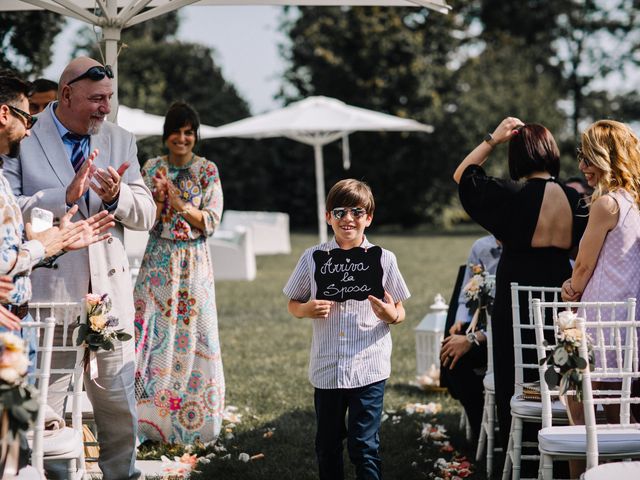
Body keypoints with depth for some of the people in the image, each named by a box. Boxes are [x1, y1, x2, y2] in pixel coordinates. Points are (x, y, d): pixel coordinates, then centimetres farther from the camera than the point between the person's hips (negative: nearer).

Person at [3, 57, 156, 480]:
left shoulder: (121, 141, 11)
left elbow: (146, 215, 8)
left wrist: (117, 196, -13)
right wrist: (64, 197, -22)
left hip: (109, 288, 4)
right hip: (46, 290, -4)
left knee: (118, 394, 8)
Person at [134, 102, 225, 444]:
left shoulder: (207, 171, 1)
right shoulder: (152, 169, 6)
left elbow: (212, 221, -4)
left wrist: (180, 205, -16)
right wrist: (159, 199, -16)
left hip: (193, 262, -1)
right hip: (158, 260, 1)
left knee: (192, 334, 0)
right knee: (153, 334, -2)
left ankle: (190, 421, 8)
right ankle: (150, 413, 5)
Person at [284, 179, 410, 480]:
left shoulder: (383, 260, 0)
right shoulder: (312, 258, 2)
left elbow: (399, 312, 7)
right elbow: (293, 305, 11)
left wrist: (389, 314, -16)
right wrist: (308, 310, -11)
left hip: (369, 368, -2)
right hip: (326, 368, 2)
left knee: (364, 445, -4)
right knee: (327, 444, 13)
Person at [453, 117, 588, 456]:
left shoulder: (512, 195, -13)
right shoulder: (573, 199, -3)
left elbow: (462, 175, 0)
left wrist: (492, 139, 4)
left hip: (516, 296, -4)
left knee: (512, 381, 7)